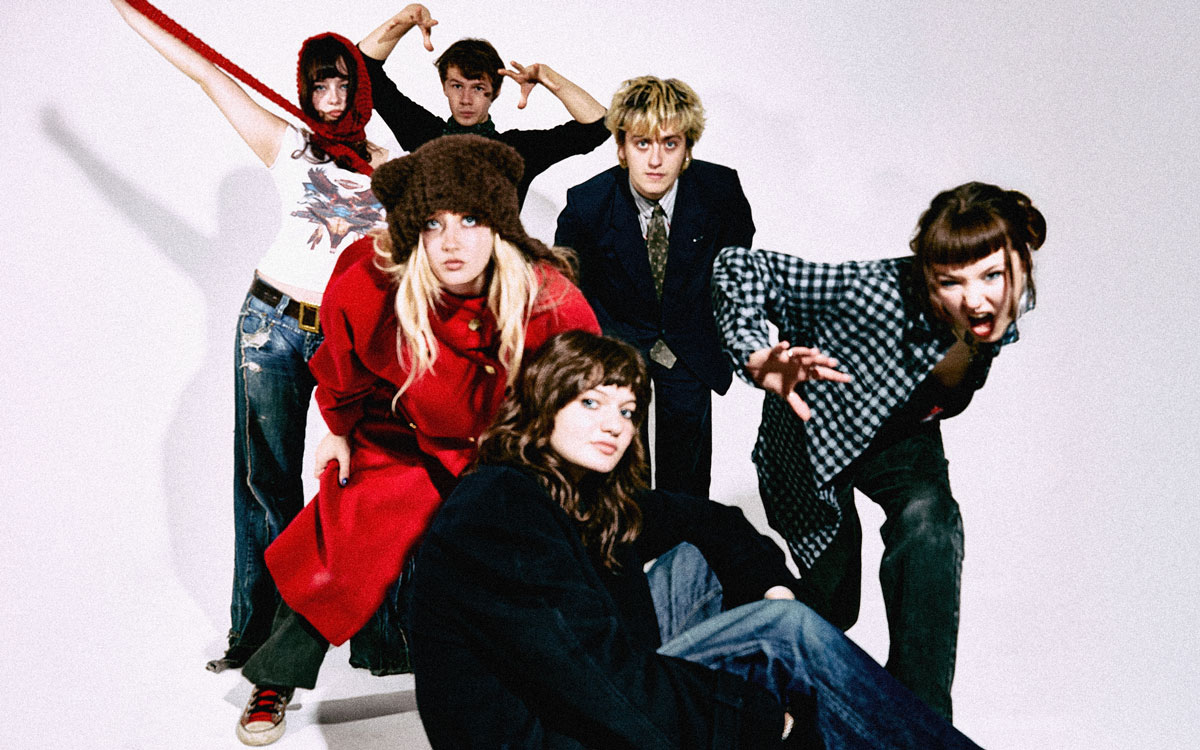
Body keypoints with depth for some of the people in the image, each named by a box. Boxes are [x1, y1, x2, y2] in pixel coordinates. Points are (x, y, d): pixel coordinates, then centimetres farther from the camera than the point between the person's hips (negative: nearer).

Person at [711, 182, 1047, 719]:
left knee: (929, 519, -30)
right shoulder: (881, 293, -39)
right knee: (834, 607, 9)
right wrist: (758, 360, -50)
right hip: (815, 437, -3)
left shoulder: (1009, 309, -21)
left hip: (902, 439, 3)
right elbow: (739, 266, -37)